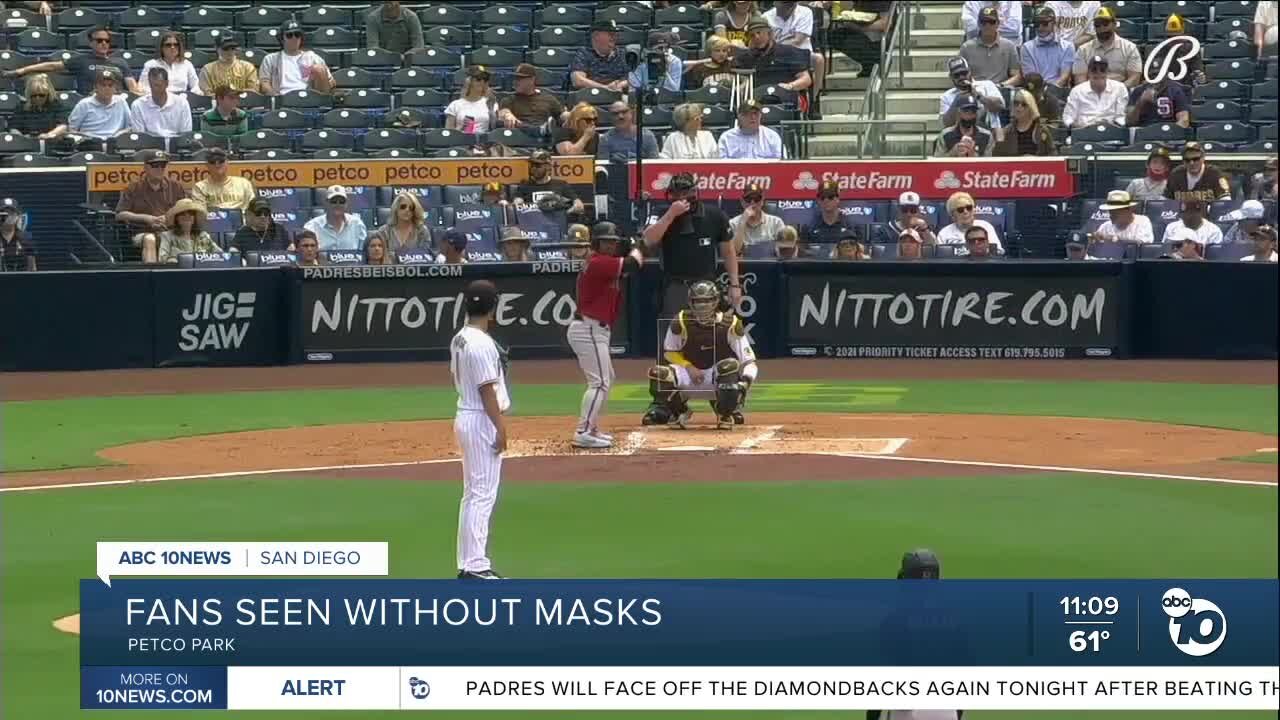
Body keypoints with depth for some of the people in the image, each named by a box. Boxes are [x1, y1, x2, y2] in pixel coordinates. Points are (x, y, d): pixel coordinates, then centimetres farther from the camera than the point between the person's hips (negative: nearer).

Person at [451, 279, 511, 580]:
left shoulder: (459, 339, 9)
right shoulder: (482, 344, -19)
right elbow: (487, 390, -20)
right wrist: (500, 427, -17)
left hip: (465, 417, 10)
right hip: (482, 421, -10)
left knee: (473, 493, 14)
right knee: (483, 494, -7)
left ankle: (468, 563, 18)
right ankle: (475, 566, -7)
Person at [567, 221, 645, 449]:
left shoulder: (604, 263, 14)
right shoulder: (598, 263, -16)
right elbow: (633, 264, -20)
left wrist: (630, 248, 4)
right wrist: (637, 248, 0)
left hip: (594, 330, 11)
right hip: (589, 330, -11)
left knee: (607, 379, 21)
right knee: (600, 382, -13)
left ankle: (591, 429, 25)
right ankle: (582, 434, -17)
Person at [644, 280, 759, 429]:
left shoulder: (730, 324, -15)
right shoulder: (681, 321, -11)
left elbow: (749, 360, -16)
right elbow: (669, 351, 3)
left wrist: (744, 382, -36)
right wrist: (689, 367, -14)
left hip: (719, 374, -2)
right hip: (691, 372, 2)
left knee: (731, 365, -37)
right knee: (657, 373, -25)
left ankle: (727, 414, -14)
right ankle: (679, 411, 4)